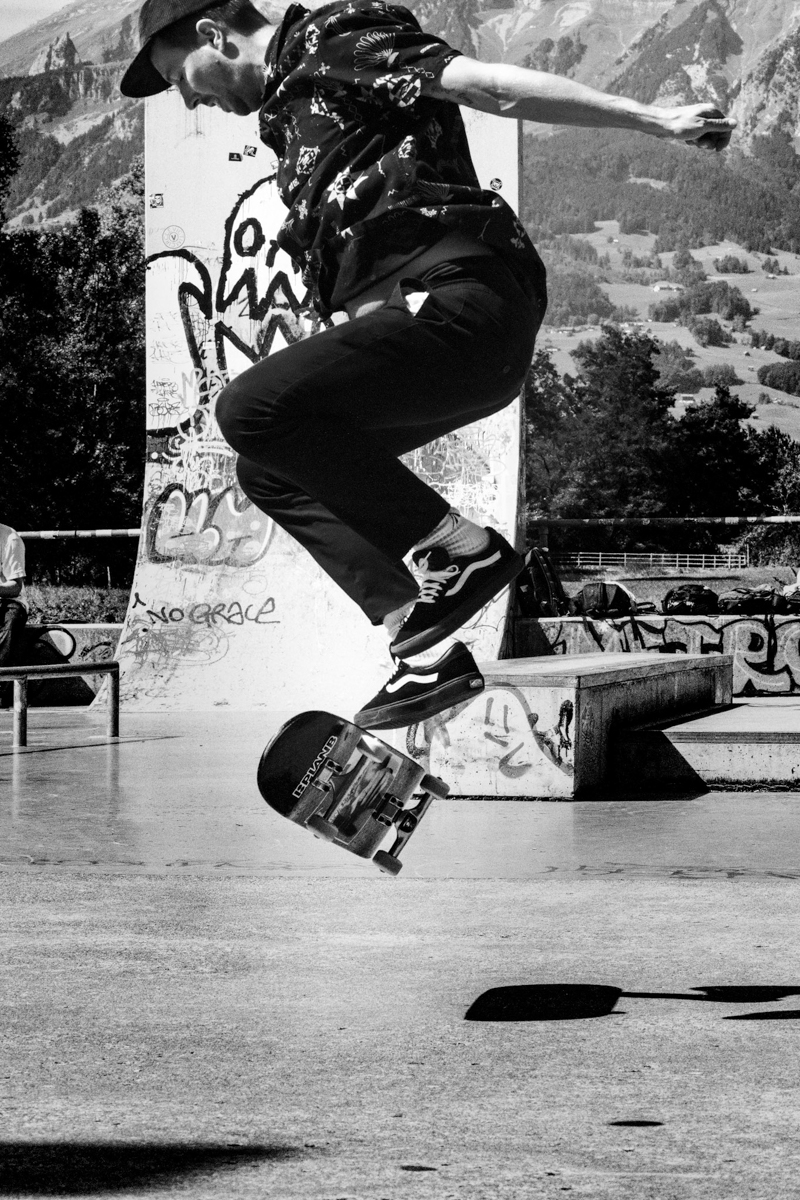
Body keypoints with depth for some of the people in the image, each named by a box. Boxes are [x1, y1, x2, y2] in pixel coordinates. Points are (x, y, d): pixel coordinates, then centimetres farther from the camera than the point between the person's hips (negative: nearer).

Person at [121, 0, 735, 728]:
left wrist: (654, 120, -14)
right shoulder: (293, 108, 28)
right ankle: (426, 649, 0)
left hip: (455, 302, -10)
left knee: (252, 410, -19)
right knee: (269, 469, 12)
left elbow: (492, 86, -9)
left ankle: (456, 551, -12)